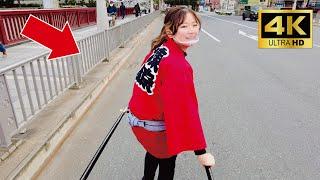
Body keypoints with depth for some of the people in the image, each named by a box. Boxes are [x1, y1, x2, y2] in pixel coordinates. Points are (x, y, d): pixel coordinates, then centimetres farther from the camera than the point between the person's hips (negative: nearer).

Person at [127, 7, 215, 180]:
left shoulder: (160, 48, -1)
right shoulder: (176, 64, -30)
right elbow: (185, 108, -32)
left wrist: (135, 106, 28)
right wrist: (200, 151, -25)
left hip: (137, 113, 9)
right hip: (153, 125, -8)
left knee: (155, 150, 35)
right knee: (167, 160, 19)